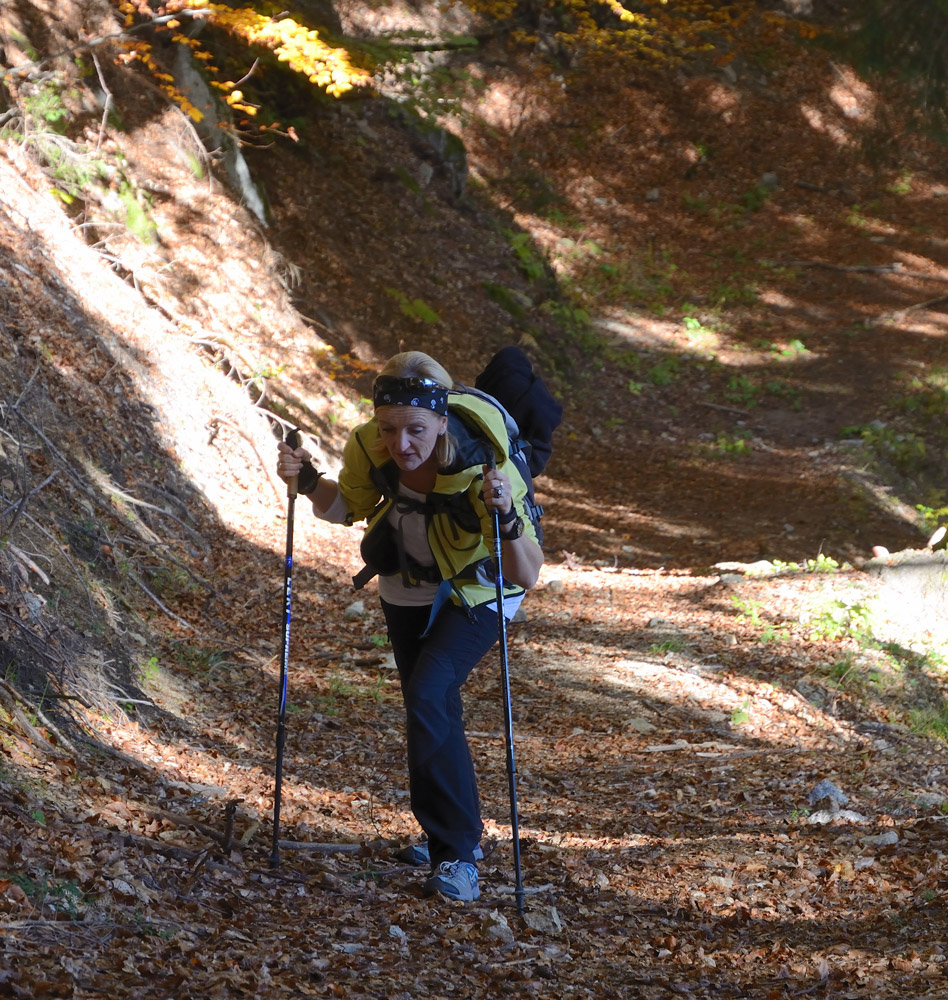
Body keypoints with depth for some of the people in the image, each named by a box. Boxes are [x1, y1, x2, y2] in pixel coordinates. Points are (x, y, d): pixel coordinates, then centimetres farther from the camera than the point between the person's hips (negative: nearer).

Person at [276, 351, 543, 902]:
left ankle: (458, 853, -13)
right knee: (433, 712, 19)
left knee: (428, 697, -24)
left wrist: (505, 516, -53)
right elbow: (347, 507, -1)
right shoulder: (370, 447, -25)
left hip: (476, 593, -5)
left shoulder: (485, 469, -38)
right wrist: (309, 482, -20)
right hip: (406, 590, 5)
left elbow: (527, 576, -36)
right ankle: (461, 828, 43)